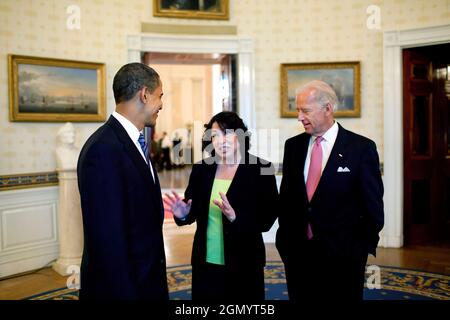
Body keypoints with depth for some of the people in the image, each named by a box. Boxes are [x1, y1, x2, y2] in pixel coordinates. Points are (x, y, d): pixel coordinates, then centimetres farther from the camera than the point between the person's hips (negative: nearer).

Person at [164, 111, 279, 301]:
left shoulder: (261, 170, -8)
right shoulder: (201, 170, 2)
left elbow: (267, 220, -11)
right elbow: (193, 212, 7)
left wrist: (235, 217, -27)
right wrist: (183, 214, -15)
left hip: (244, 265, -2)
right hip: (205, 264, 3)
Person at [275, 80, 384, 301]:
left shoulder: (361, 148, -7)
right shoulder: (293, 145, 5)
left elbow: (373, 205, -2)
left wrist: (364, 249, -2)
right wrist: (284, 240, 7)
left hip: (343, 256, -3)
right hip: (297, 253, 4)